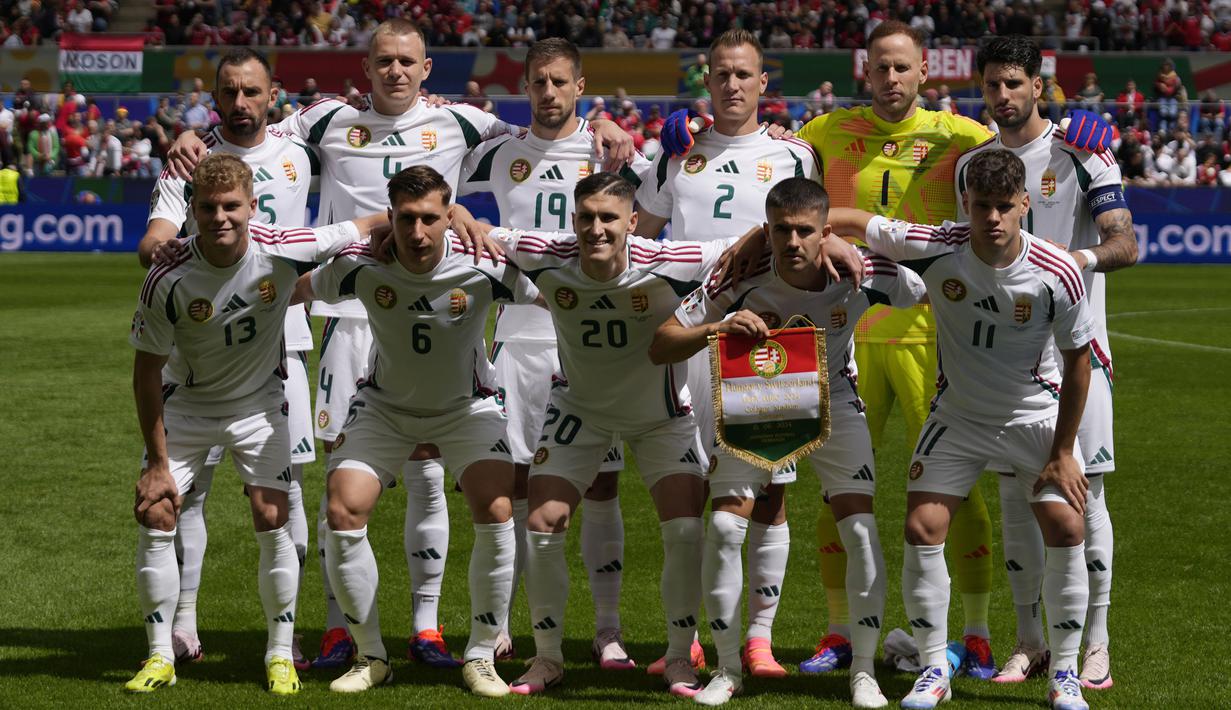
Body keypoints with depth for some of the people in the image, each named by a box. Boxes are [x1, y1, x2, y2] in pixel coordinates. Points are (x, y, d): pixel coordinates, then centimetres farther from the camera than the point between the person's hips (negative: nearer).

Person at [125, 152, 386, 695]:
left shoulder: (283, 251, -24)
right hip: (186, 402, 0)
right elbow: (147, 370, -15)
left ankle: (281, 655, 7)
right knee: (154, 514, -8)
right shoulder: (167, 281, -26)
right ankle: (160, 656, 6)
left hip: (259, 401, 0)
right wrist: (158, 461, -14)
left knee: (273, 520, -9)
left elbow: (374, 224, -12)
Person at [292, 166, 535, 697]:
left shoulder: (482, 266, -26)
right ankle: (370, 657, 5)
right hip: (384, 405, 1)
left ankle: (481, 657, -2)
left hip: (466, 405, -1)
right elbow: (293, 291, -6)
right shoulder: (362, 265, -24)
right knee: (343, 515, -14)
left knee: (496, 512, -22)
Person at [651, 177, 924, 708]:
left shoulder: (865, 275, -26)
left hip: (832, 401, 0)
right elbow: (660, 348, -24)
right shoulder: (740, 282, -27)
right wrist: (715, 329, -42)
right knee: (725, 526, -13)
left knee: (861, 526, -14)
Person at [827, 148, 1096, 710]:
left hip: (1036, 415, -1)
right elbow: (852, 221, -8)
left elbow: (1078, 360, -9)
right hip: (958, 415, 1)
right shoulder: (936, 249, -22)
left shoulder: (1058, 274, -23)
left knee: (1066, 527, -12)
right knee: (922, 528, -9)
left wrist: (1063, 452, -7)